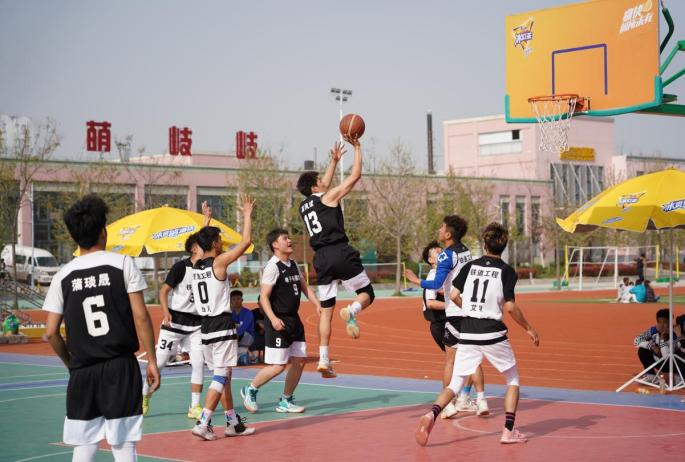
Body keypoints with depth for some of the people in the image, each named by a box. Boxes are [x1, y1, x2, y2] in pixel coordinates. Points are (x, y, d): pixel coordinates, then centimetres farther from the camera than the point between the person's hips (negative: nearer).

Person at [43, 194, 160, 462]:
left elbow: (51, 332, 3)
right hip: (121, 368, -2)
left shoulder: (63, 276, 4)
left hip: (82, 372, 2)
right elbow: (140, 316, -7)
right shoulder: (123, 264, -3)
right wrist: (152, 361, -1)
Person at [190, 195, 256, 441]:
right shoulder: (219, 262, -11)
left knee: (222, 376, 15)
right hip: (222, 326, -8)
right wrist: (247, 215, -1)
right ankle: (203, 423, -14)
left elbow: (204, 240, 31)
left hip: (206, 326, 8)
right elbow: (246, 241, -11)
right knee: (221, 376, -6)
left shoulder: (196, 265, 9)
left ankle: (233, 422, 21)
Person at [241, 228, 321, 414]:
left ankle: (286, 401, 19)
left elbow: (305, 287, 19)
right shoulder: (273, 266, -14)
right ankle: (250, 390, 13)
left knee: (299, 361, 7)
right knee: (278, 366, -8)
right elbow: (264, 296, -18)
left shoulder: (293, 264, 11)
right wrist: (273, 319, -29)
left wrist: (318, 305, 3)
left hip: (294, 320, 8)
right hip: (279, 323, -8)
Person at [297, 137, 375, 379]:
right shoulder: (329, 197, 0)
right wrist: (357, 148, 13)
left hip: (321, 259, 6)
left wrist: (334, 161, 42)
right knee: (367, 293, 7)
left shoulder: (304, 205, 18)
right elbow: (355, 176, 2)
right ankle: (351, 311, -28)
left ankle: (323, 359, 1)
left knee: (326, 310, 7)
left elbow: (324, 187, 37)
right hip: (340, 253, -6)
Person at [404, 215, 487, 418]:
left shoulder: (446, 255, -12)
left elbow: (437, 284, -20)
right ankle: (480, 400, 10)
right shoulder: (466, 252, 11)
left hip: (456, 313, -7)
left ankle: (449, 404, 2)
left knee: (450, 360, 1)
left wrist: (416, 280, -6)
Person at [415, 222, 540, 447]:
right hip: (493, 333, -3)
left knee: (455, 383, 6)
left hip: (468, 333, 3)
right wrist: (528, 328, 2)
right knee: (513, 380, 16)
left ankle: (432, 414, -22)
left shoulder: (470, 266, 6)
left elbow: (454, 296, 5)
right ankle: (509, 431, 7)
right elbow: (509, 307, -10)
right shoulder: (506, 271, -4)